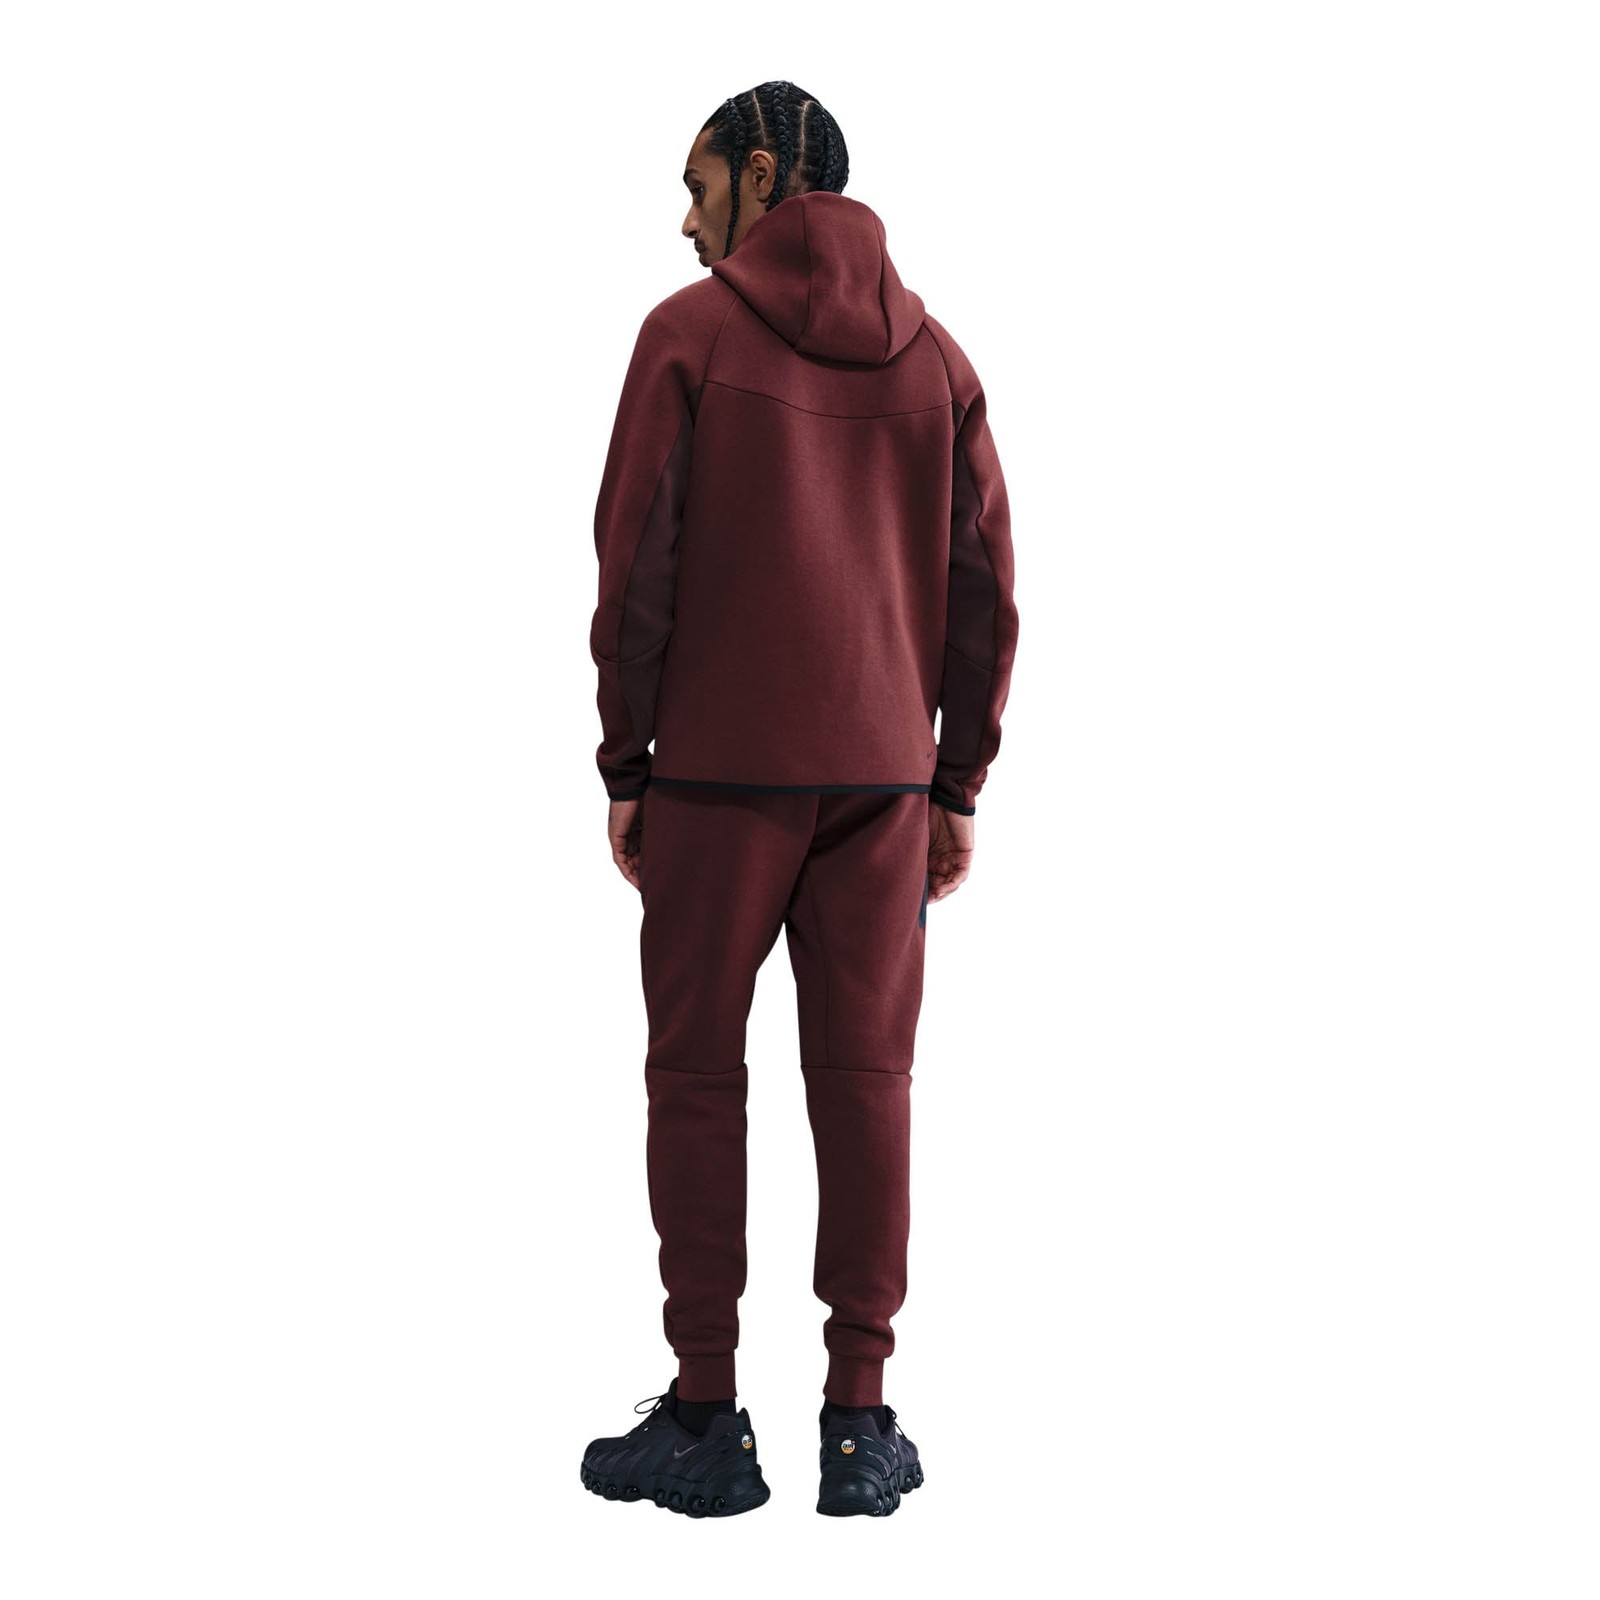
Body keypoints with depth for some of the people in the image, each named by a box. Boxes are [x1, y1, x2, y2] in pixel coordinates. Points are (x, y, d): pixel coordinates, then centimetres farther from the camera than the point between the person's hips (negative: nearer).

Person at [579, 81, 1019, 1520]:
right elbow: (984, 589, 6)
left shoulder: (690, 332, -2)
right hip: (885, 772, 3)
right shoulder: (932, 353, 9)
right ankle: (861, 1423, 9)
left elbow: (636, 561, -7)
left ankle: (706, 1422, 8)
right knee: (866, 1077, 5)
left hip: (719, 765, -3)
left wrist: (625, 764, 1)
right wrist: (958, 788, 11)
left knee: (696, 1076, 4)